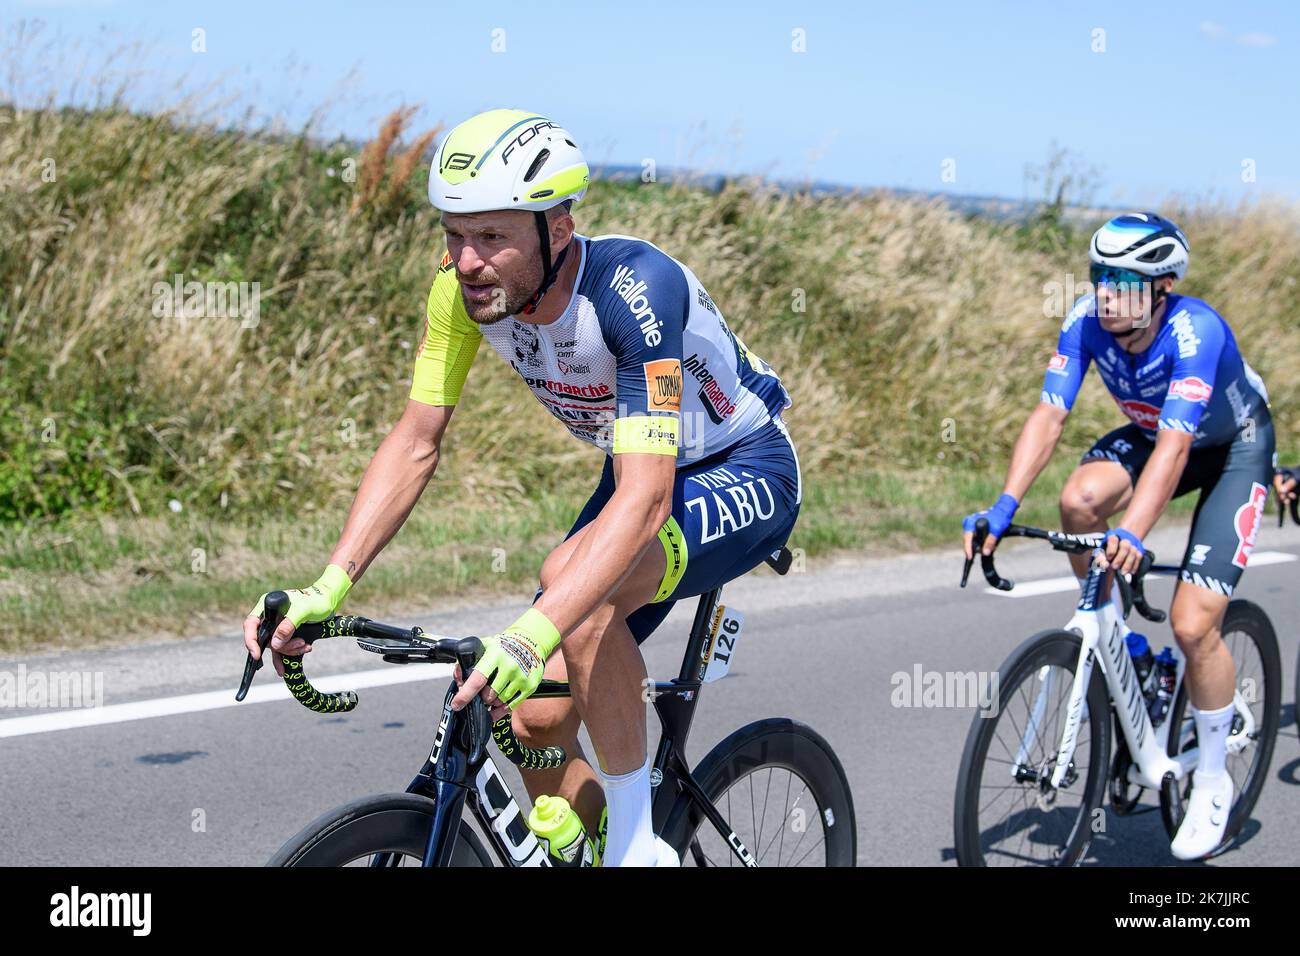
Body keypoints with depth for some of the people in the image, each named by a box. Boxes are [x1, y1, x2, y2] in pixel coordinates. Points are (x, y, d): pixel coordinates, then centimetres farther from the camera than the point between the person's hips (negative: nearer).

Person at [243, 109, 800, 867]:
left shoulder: (637, 287, -35)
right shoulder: (464, 290, -17)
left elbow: (644, 499, -43)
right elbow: (416, 442, -12)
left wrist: (532, 633, -55)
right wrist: (327, 588, -25)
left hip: (747, 473, -6)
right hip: (641, 472, 7)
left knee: (575, 576, -35)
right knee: (536, 718, -5)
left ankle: (639, 840, -20)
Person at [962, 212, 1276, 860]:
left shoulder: (1195, 331, -37)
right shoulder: (1087, 320, -22)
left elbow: (1174, 444, -46)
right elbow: (1049, 416, -26)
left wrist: (1131, 536, -59)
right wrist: (1004, 507, -39)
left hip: (1235, 449, -5)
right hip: (1153, 434, 5)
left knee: (1192, 625, -16)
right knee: (1080, 499, -29)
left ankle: (1212, 782, 6)